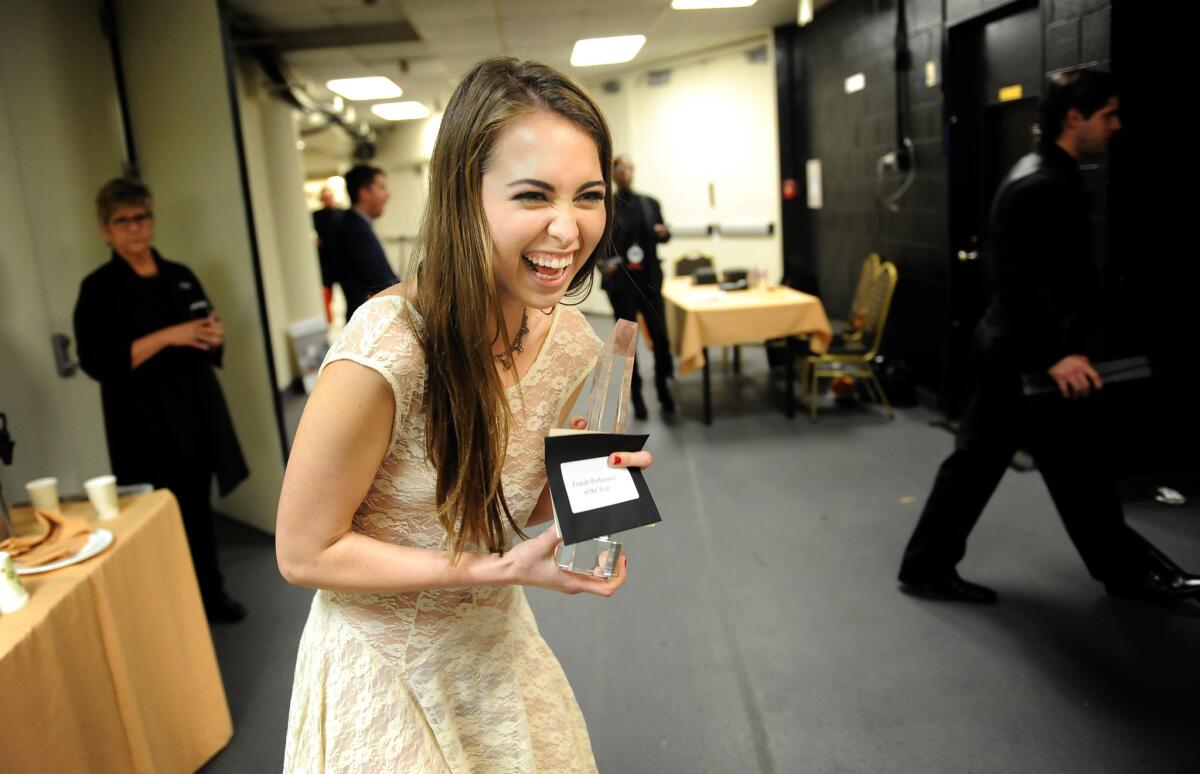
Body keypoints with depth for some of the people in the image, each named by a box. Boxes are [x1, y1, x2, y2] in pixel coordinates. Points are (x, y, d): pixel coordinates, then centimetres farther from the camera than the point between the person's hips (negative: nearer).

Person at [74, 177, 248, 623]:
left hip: (196, 411, 5)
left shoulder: (180, 277, 10)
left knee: (200, 508, 13)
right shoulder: (98, 289, -6)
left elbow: (207, 344, 18)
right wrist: (167, 337, -21)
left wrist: (214, 335, -7)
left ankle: (211, 594, 27)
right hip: (145, 424, -5)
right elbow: (95, 362, -15)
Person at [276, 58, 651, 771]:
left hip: (499, 647, 6)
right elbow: (305, 553, -20)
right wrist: (502, 569, -26)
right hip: (386, 670, -5)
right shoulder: (387, 351, -32)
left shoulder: (573, 339, -11)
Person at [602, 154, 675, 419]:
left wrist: (664, 233, -8)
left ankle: (662, 385, 18)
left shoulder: (650, 203, 7)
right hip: (620, 283, -2)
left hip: (649, 280, 2)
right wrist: (604, 263, -19)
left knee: (660, 335, -3)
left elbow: (662, 236, 16)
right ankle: (636, 393, 16)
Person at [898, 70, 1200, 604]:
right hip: (1028, 358, -10)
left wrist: (1055, 348, 27)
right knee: (1078, 471, 8)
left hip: (1009, 351, 10)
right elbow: (1019, 281, -26)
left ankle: (927, 566, 19)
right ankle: (1128, 571, 27)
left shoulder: (1046, 177, 15)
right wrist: (1056, 354, -32)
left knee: (975, 460, 12)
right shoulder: (1040, 185, -18)